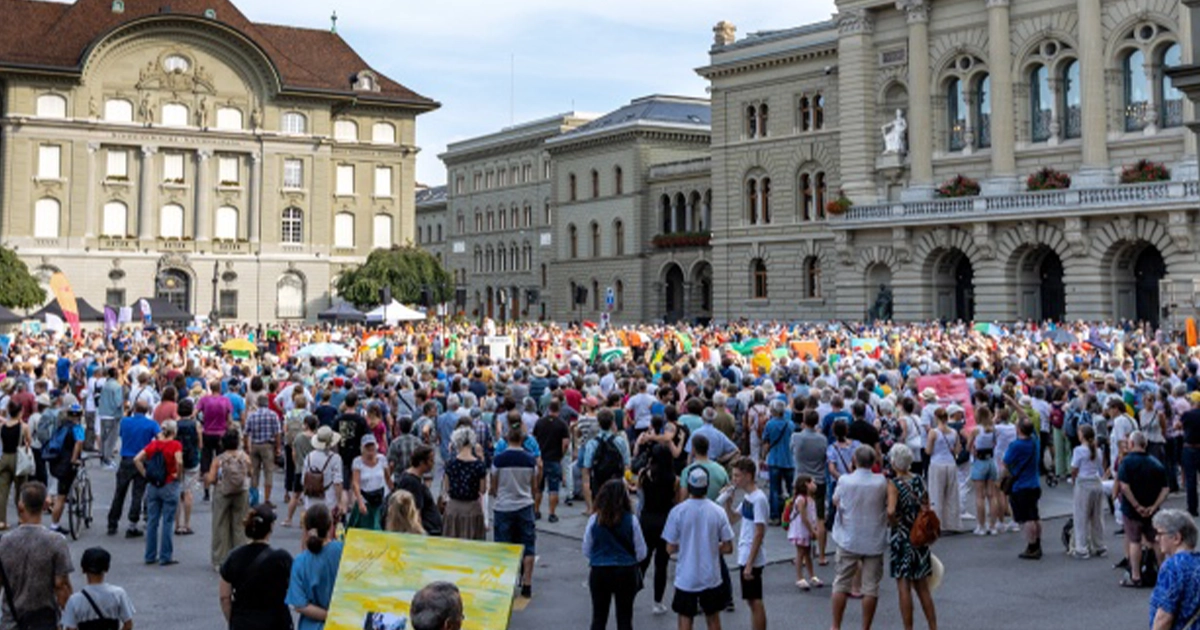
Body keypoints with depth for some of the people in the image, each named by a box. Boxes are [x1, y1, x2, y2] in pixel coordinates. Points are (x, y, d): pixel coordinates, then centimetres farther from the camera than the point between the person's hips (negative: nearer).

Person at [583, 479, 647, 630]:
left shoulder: (594, 520, -7)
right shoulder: (631, 520, -11)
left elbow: (586, 551, 1)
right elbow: (641, 553, -4)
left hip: (599, 572, 1)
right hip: (626, 572, -1)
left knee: (598, 618, 13)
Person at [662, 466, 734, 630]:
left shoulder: (677, 512, -12)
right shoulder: (718, 511, -7)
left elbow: (670, 548, -7)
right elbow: (728, 547, -3)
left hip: (686, 579, -2)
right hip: (711, 578, 2)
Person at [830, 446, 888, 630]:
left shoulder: (845, 481, -11)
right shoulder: (882, 482, -11)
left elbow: (835, 501, 6)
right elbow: (888, 505, 2)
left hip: (848, 540, 1)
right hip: (874, 542, 0)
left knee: (841, 583, 12)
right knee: (871, 587, 7)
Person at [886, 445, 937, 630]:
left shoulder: (893, 484, -15)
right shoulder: (919, 481, 2)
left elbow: (891, 511, -30)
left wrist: (894, 523, -12)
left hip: (901, 539, -6)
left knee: (904, 587, 2)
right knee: (923, 587, 15)